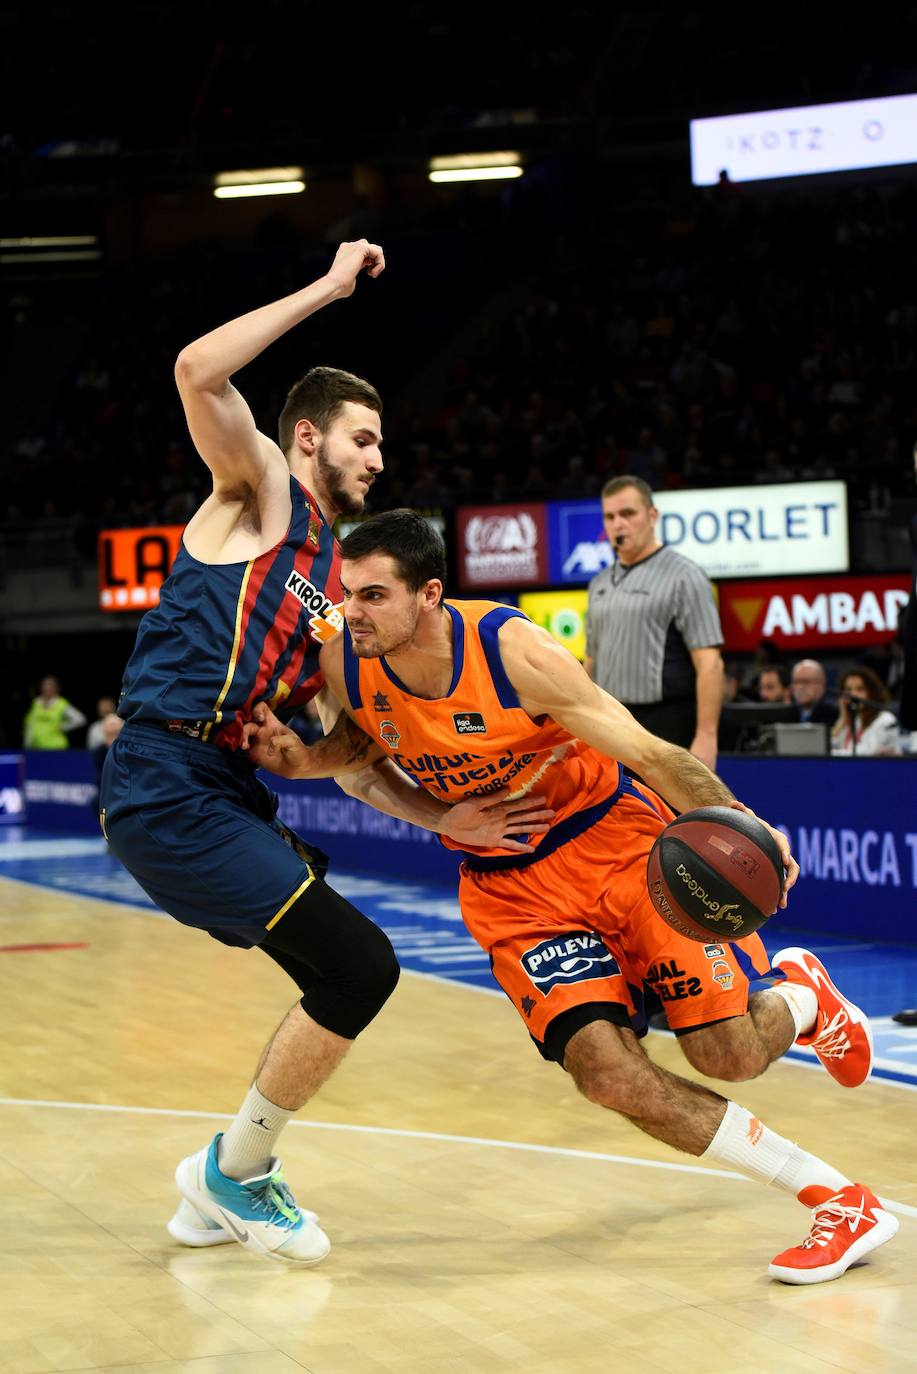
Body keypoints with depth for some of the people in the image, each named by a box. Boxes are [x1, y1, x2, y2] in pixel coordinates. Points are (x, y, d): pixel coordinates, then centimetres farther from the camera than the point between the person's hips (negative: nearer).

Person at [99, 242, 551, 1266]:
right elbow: (199, 371, -20)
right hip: (166, 785, -9)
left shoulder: (332, 582, 22)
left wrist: (441, 817, 9)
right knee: (359, 967, -13)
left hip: (228, 792, 9)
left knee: (350, 978, 13)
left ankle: (223, 1192, 25)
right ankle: (233, 1171, 6)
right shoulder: (259, 487, 1)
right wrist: (327, 288, -12)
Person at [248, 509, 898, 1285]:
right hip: (507, 885, 4)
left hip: (620, 837, -4)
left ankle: (801, 995, 31)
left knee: (729, 1053, -11)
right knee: (604, 1071, -16)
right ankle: (840, 1201, -3)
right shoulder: (344, 662, -12)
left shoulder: (512, 650, -26)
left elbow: (649, 753, -22)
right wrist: (300, 762, -9)